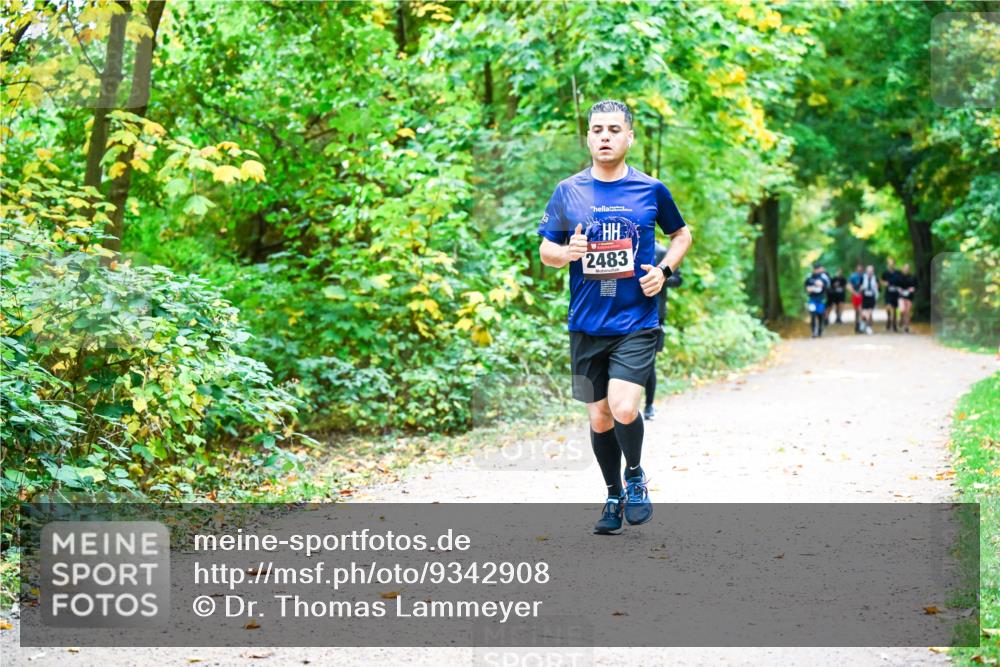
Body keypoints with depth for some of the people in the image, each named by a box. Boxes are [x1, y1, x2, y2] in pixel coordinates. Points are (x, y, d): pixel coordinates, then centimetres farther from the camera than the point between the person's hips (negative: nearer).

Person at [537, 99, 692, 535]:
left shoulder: (651, 190, 1)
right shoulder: (567, 192, 3)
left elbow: (682, 235, 16)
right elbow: (545, 253, 8)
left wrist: (664, 270, -2)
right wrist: (566, 252, -14)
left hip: (637, 322, -2)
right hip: (586, 324, 2)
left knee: (623, 408, -19)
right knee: (599, 418, 9)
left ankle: (635, 476, 10)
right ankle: (614, 497, 30)